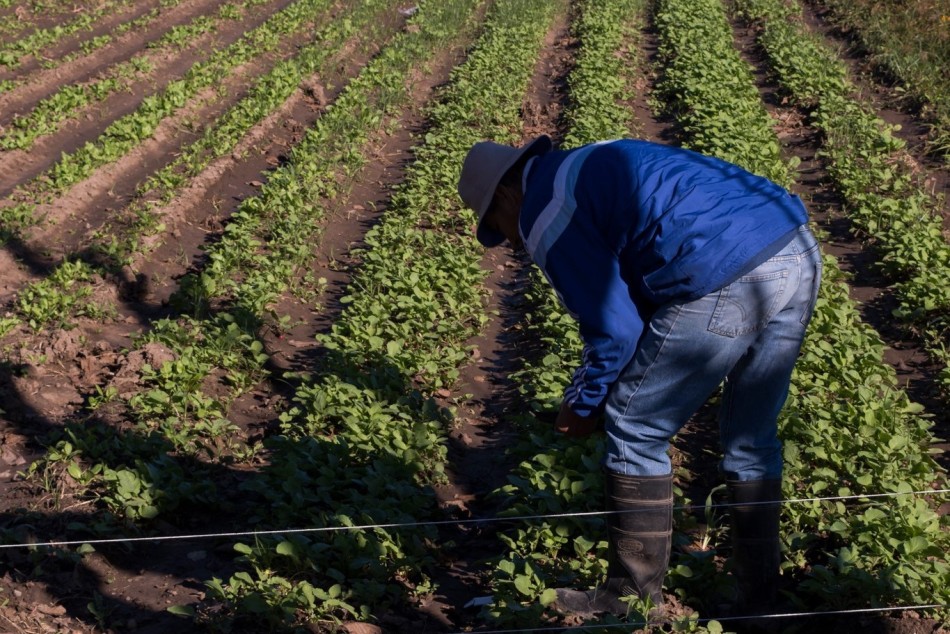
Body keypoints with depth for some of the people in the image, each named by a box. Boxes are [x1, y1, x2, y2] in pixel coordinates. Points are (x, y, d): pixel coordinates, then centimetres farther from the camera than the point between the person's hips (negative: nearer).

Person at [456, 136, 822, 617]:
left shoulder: (544, 214, 2)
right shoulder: (592, 165, 30)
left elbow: (613, 329, -2)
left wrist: (581, 406, 15)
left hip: (726, 283, -9)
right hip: (799, 257, 9)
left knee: (635, 432, 9)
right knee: (752, 441, 22)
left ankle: (632, 601, 18)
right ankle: (757, 598, 30)